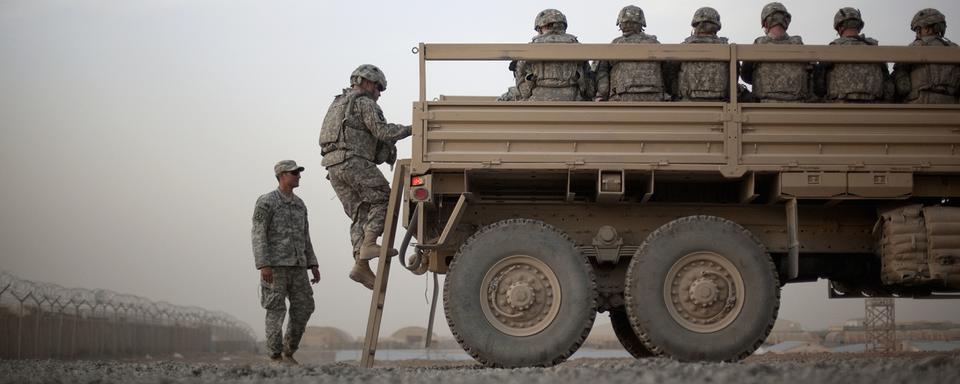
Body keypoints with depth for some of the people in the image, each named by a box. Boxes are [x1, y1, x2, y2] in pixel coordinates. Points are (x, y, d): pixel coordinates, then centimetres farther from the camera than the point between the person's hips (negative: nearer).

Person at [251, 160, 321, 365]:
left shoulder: (299, 204, 16)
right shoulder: (266, 202, -7)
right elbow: (258, 235, -12)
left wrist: (313, 265, 11)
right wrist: (263, 265, -22)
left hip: (296, 265, 7)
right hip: (274, 265, -7)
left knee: (303, 307, 0)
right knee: (276, 310, -5)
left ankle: (288, 353, 12)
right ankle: (276, 358, 2)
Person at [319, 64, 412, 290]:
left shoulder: (338, 104, 30)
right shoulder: (364, 103, 1)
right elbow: (382, 131, -11)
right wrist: (410, 129, -3)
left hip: (333, 165, 8)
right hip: (354, 161, -8)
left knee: (361, 215, 4)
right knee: (384, 199, -4)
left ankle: (362, 266, -8)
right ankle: (369, 245, -18)